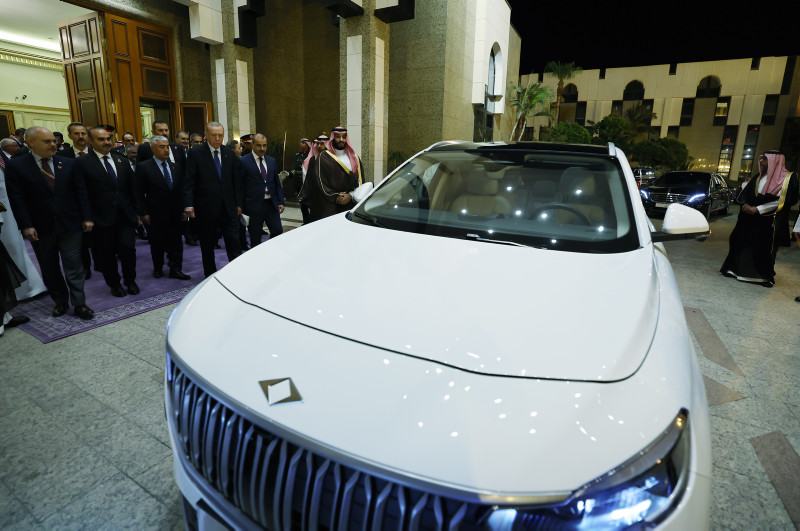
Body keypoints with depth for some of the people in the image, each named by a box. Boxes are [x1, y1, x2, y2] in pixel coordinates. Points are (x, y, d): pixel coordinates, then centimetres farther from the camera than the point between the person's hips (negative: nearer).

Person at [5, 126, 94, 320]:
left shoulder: (68, 163, 3)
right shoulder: (16, 166, -2)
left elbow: (81, 192, 3)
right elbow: (17, 200, -6)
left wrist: (86, 217, -2)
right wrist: (26, 226, -13)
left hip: (69, 224, 0)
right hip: (40, 229, 0)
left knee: (74, 267, 3)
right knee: (49, 269, 13)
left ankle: (79, 304, 11)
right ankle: (60, 301, 28)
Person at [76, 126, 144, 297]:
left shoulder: (122, 161, 12)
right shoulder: (83, 164, -2)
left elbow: (133, 188, 14)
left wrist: (137, 211, 9)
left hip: (126, 216, 3)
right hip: (103, 219, -2)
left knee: (128, 249, -3)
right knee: (107, 254, 7)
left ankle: (130, 281, 18)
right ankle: (114, 284, 25)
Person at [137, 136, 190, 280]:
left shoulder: (175, 166, 7)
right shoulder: (143, 167, -5)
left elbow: (181, 189, 11)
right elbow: (140, 193, -5)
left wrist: (183, 208, 5)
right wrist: (145, 213, -8)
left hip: (175, 214, 3)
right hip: (156, 214, -3)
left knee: (176, 243, 6)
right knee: (157, 243, 11)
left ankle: (176, 269, 15)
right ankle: (158, 268, 28)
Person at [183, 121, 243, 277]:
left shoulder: (229, 153, 7)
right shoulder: (195, 153, -3)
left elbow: (236, 180, 11)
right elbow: (189, 181, -7)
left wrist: (238, 203, 8)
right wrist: (188, 204, -16)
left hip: (228, 207, 2)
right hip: (206, 209, -2)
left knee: (234, 243, 1)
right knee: (207, 245, 10)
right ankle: (210, 276, 23)